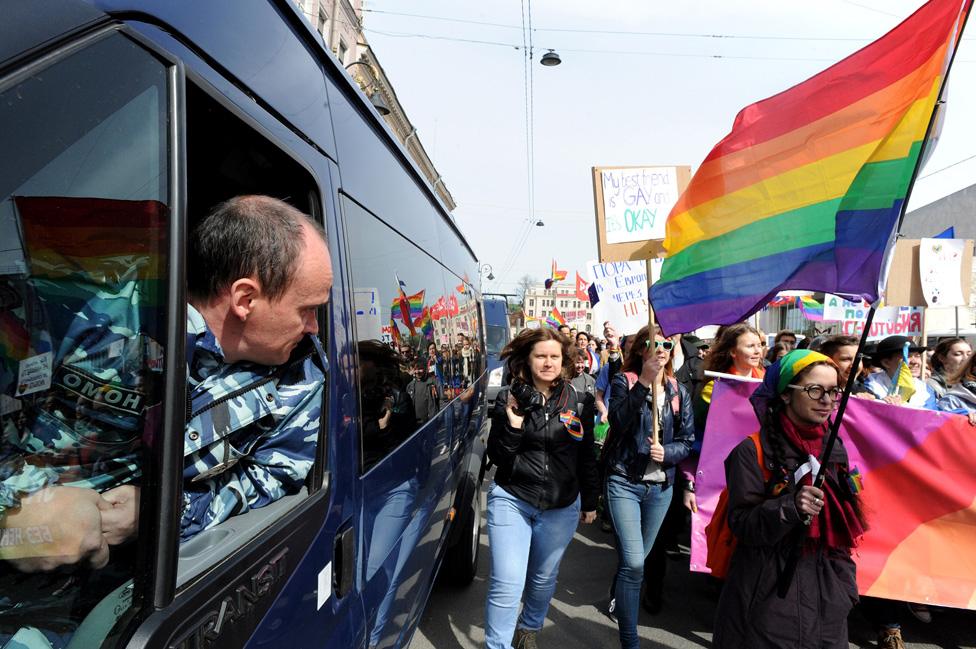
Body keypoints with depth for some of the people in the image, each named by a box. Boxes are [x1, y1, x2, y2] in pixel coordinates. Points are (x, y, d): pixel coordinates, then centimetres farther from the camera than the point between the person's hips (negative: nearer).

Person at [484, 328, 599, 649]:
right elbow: (497, 457, -7)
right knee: (507, 584, -5)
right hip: (511, 500, -2)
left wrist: (590, 501, 12)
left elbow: (587, 456, 8)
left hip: (561, 506, 3)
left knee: (544, 577, 20)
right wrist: (513, 423, -22)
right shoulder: (508, 398, -7)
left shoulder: (579, 402, -2)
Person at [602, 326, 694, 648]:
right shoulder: (623, 381, -7)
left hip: (661, 486, 4)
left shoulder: (678, 391, 4)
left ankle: (618, 598, 49)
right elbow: (619, 422, -24)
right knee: (633, 562, -13)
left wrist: (667, 453, -14)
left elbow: (687, 440, 6)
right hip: (624, 481, -4)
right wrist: (645, 382, -30)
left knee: (637, 559, 20)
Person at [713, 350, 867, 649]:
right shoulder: (753, 451, -15)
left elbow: (842, 528, 14)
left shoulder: (835, 449, 5)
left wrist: (844, 586, 13)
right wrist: (791, 507, -32)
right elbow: (741, 525, -17)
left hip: (826, 597, 6)